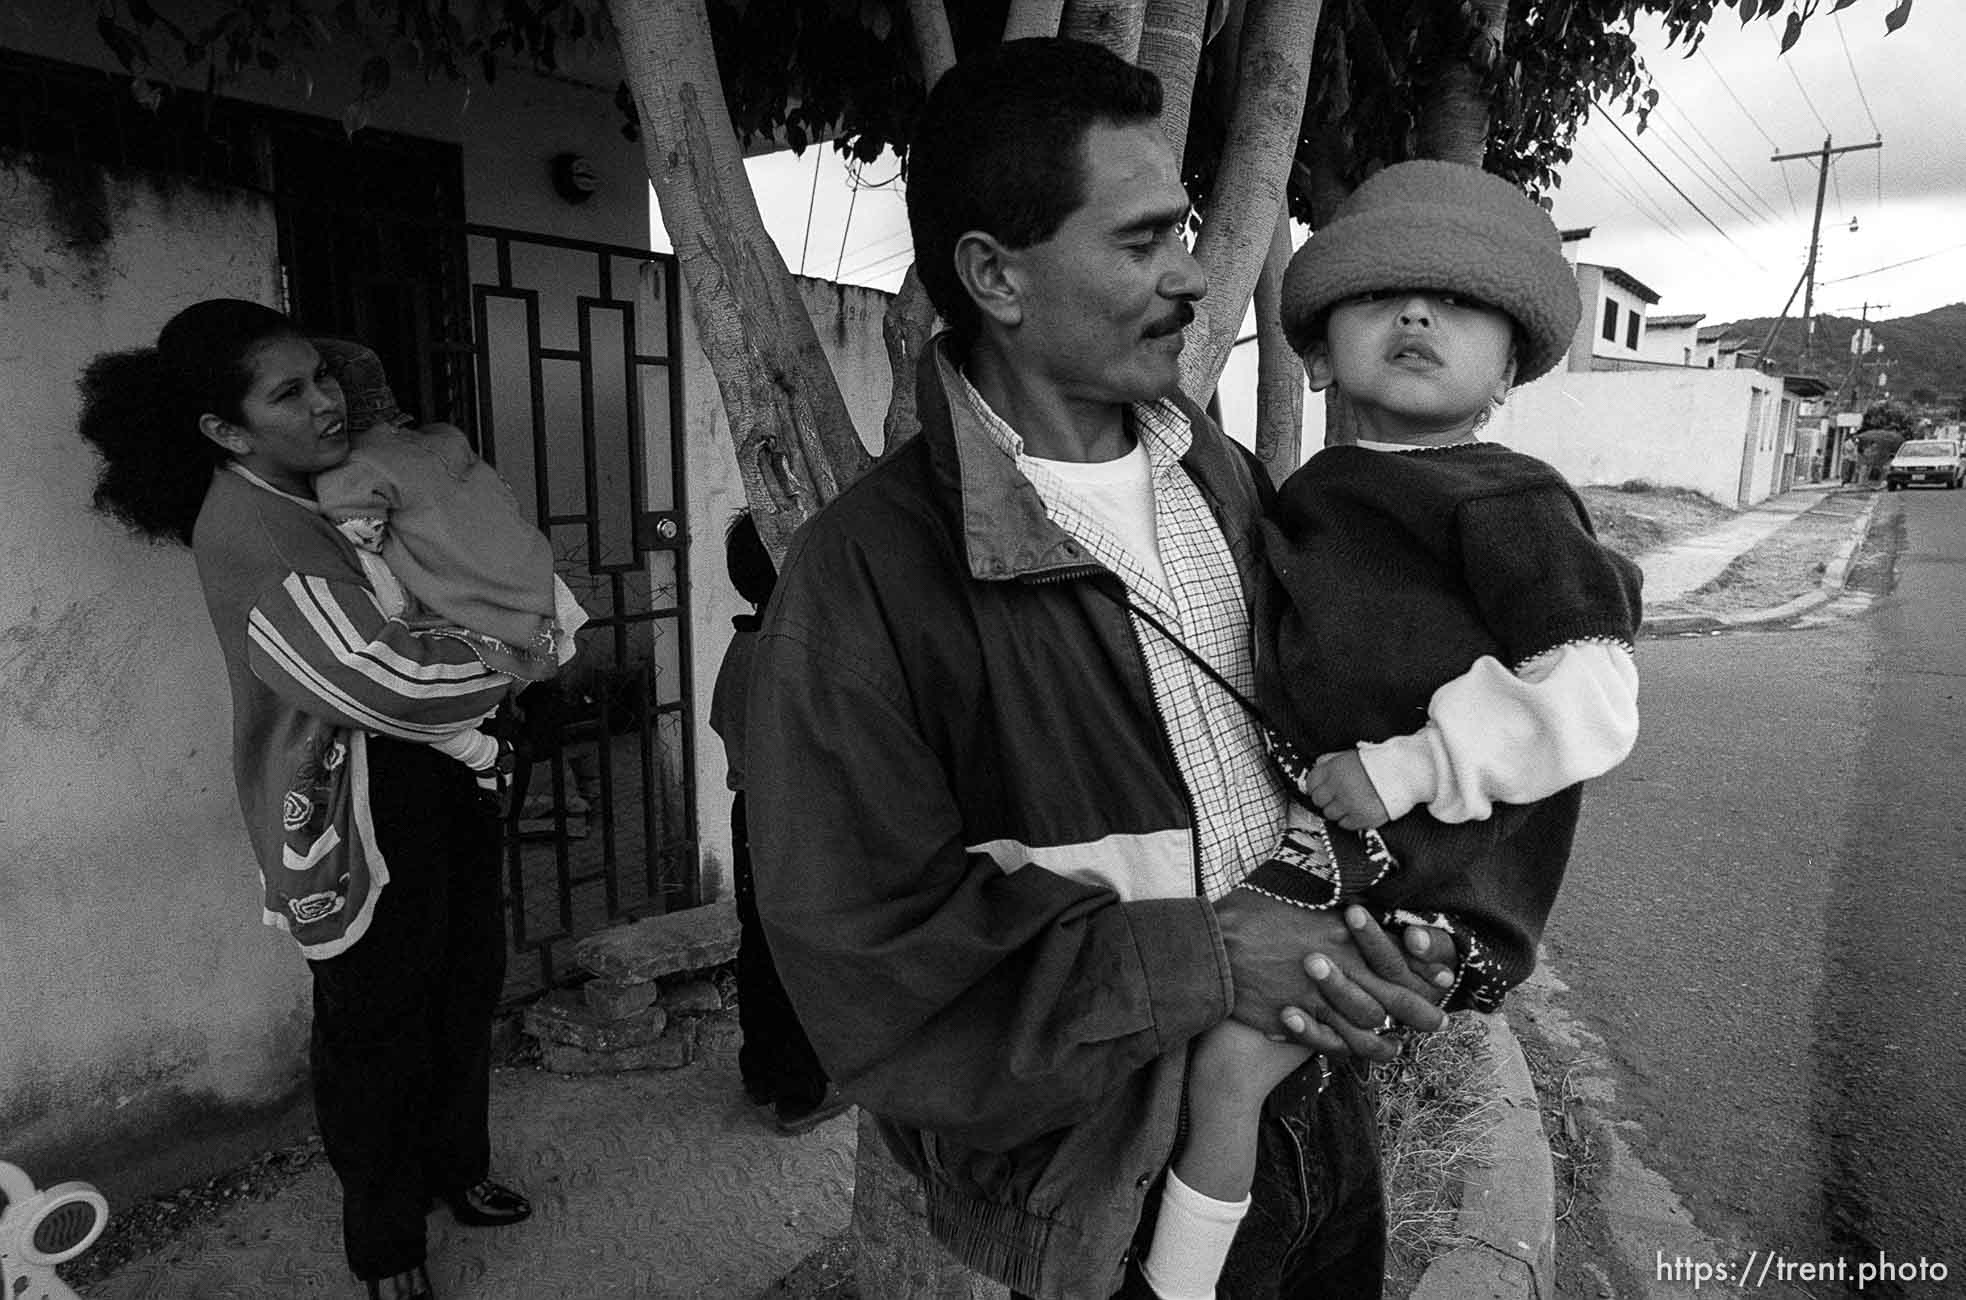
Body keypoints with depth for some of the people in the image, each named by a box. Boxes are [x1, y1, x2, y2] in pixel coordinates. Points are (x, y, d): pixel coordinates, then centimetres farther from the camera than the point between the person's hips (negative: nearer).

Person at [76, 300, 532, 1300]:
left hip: (434, 778, 9)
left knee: (466, 985, 20)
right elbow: (387, 680, -31)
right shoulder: (246, 531, -21)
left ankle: (454, 1168, 43)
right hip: (356, 816, -9)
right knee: (377, 1029, 7)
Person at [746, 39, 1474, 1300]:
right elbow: (874, 963, -21)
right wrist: (1199, 960, -24)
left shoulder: (1227, 477, 0)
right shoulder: (867, 574, -22)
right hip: (1118, 1184, -6)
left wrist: (1403, 937, -9)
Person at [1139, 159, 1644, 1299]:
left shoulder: (1510, 504, -16)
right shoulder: (1319, 492, 6)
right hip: (1323, 820, 8)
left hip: (1428, 870, -8)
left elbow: (1591, 704, -21)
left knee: (1229, 1055, -13)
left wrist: (1405, 770, -22)